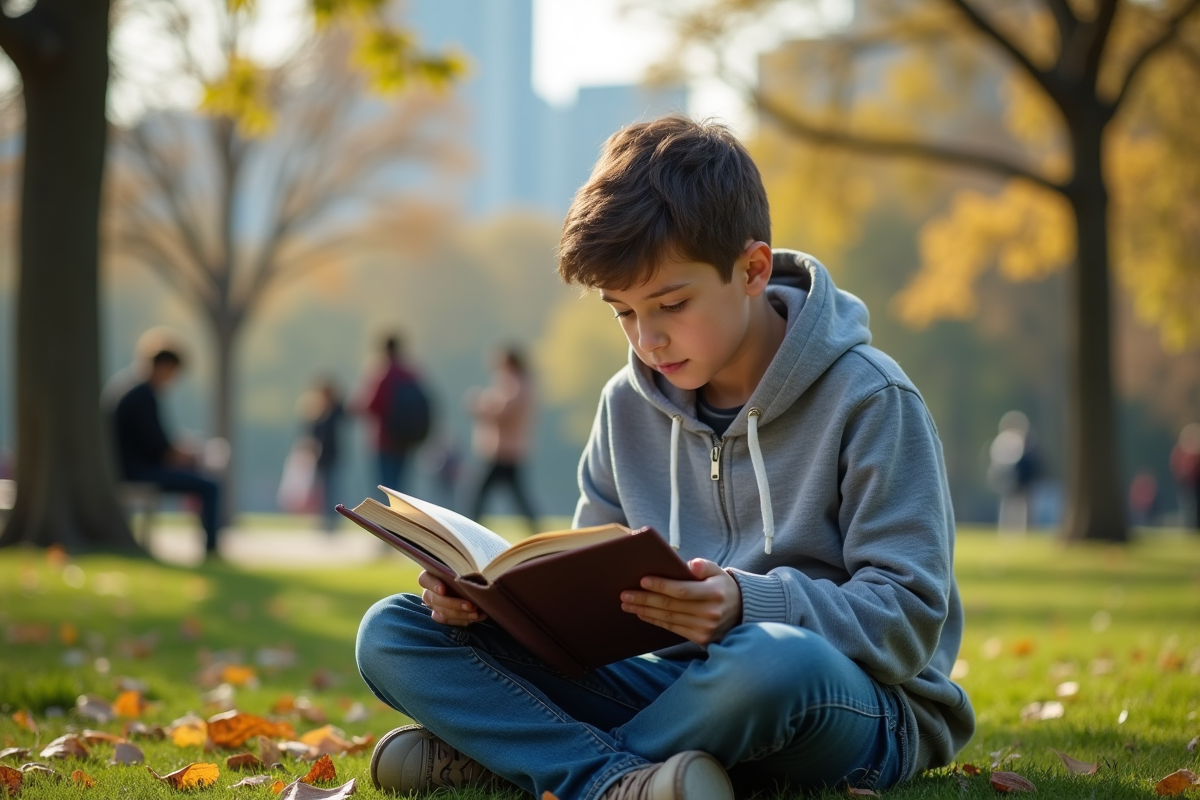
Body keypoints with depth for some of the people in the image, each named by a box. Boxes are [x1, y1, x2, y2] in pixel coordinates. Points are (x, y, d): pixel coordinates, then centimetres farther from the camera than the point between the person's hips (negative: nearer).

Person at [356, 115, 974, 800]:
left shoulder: (870, 401, -9)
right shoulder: (630, 407, 9)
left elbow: (911, 617, -15)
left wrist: (755, 606, -32)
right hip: (681, 684, 5)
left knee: (775, 658, -44)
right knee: (392, 634, -7)